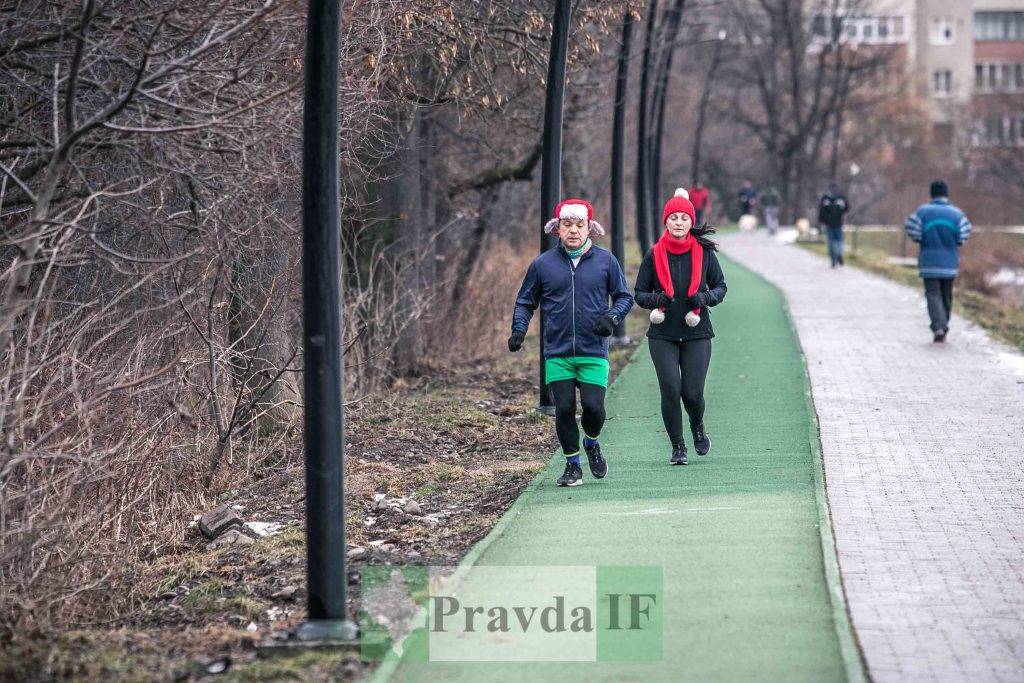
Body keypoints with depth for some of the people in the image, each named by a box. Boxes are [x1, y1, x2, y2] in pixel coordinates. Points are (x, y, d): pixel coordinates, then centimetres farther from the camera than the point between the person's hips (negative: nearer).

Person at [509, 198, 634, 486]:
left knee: (593, 407, -9)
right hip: (557, 354, 1)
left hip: (594, 353, -1)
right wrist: (519, 330, -3)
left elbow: (624, 296, 11)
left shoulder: (605, 261, 3)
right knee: (564, 410, -2)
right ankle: (572, 465, 16)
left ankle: (591, 444, 24)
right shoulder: (542, 264, 5)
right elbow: (525, 302, 13)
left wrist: (613, 316, -9)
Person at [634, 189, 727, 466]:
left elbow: (720, 286, 12)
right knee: (670, 389, -8)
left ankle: (698, 426, 28)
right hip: (662, 335, 0)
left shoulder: (704, 252, 2)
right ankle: (677, 447, 9)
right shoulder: (654, 254, 1)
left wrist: (706, 298, -10)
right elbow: (640, 293, 7)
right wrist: (655, 299, -15)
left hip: (697, 334, 0)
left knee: (692, 393, -6)